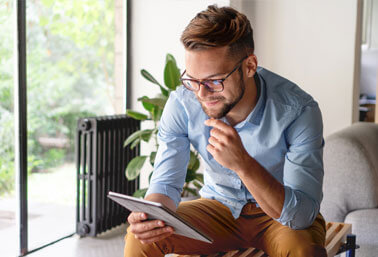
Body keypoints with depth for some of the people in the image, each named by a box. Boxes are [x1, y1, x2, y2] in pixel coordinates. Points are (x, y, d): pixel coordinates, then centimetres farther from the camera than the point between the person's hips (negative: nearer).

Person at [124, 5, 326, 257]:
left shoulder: (298, 110, -27)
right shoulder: (181, 104, -17)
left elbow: (302, 214, -30)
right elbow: (166, 182, -11)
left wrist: (243, 164, -45)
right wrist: (150, 215, -35)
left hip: (281, 216, -1)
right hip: (219, 206, 2)